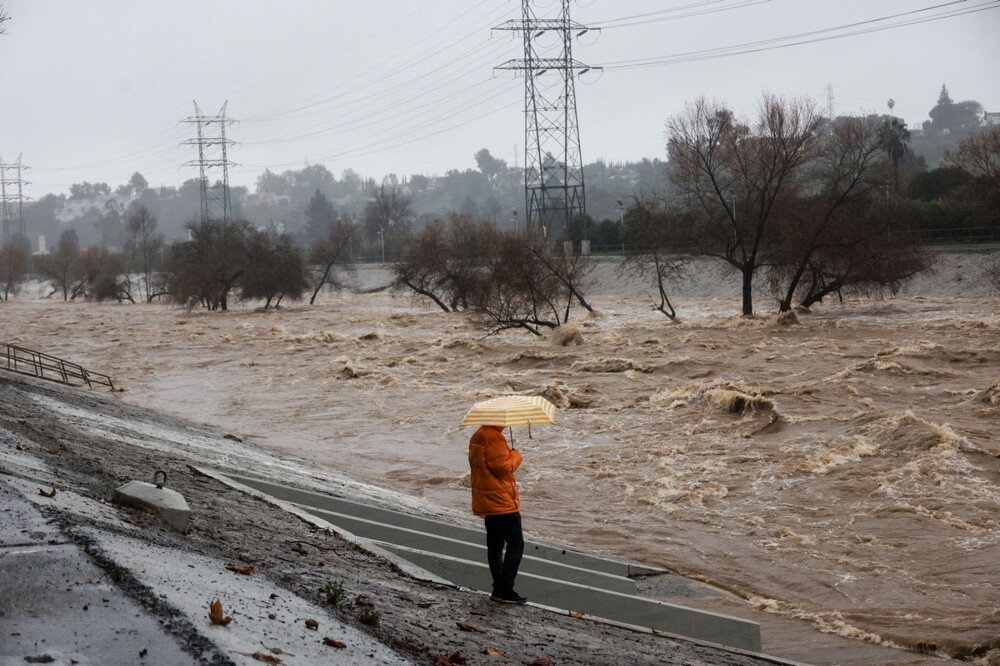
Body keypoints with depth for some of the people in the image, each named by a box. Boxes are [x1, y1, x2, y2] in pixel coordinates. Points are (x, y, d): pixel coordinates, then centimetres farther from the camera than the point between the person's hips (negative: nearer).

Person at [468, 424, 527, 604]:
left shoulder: (477, 436, 13)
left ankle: (499, 588, 17)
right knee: (516, 543, -5)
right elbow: (502, 467, -22)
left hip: (486, 502, 10)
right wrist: (516, 456, -6)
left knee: (495, 544, 13)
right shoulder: (494, 437, -20)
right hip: (502, 501, -10)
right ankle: (504, 590, -7)